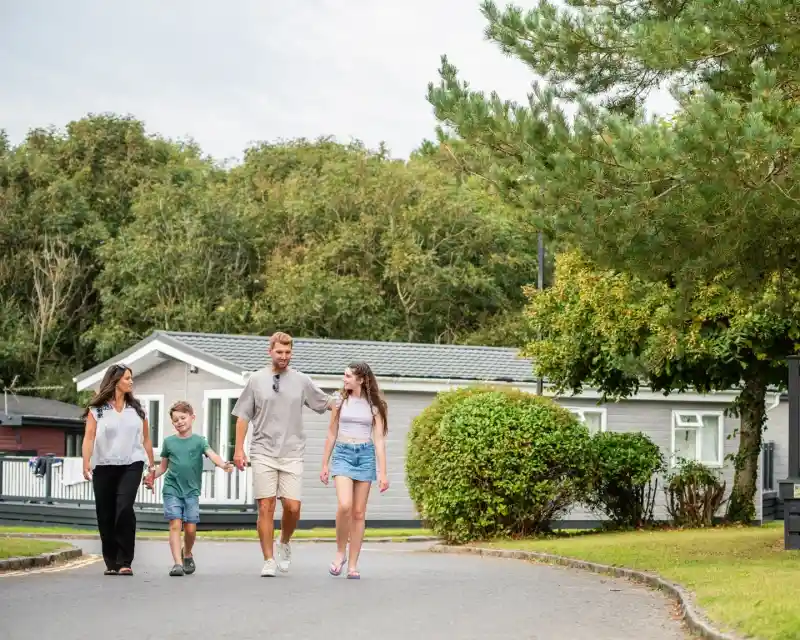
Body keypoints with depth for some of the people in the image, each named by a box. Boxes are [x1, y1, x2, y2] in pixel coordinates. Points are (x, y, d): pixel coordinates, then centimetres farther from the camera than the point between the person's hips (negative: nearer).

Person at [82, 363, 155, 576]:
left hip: (131, 465, 0)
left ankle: (125, 562, -15)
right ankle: (111, 563, 16)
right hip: (104, 466, 0)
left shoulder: (136, 408, 11)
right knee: (105, 515, 3)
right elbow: (89, 437, -6)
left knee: (124, 508, -18)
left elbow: (146, 439, 16)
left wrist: (151, 465, 15)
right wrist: (86, 463, -19)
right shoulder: (97, 409, 2)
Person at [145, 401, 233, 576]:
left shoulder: (199, 441, 3)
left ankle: (187, 554, 27)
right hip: (172, 489, 0)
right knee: (175, 524, -12)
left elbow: (211, 454, -13)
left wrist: (223, 464, -33)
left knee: (190, 527, -2)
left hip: (191, 490, 0)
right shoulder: (169, 442, 8)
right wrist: (152, 476, -1)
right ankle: (177, 563, -16)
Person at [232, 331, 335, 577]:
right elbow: (243, 416, 8)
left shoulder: (301, 381, 8)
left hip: (292, 453, 1)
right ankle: (269, 561, 2)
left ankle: (284, 543, 22)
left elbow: (326, 402, 16)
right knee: (266, 507, -4)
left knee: (292, 507, -7)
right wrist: (239, 449, 2)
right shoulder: (256, 380, 6)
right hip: (263, 453, -1)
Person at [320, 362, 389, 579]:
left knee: (359, 513, 1)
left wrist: (383, 473, -4)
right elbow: (332, 435, 13)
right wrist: (324, 464, 11)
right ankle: (340, 552, -1)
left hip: (365, 455, 0)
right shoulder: (341, 402, 7)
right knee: (344, 505, -21)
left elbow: (379, 440, 2)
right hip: (343, 454, 0)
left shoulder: (374, 406, 4)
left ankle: (353, 565, 6)